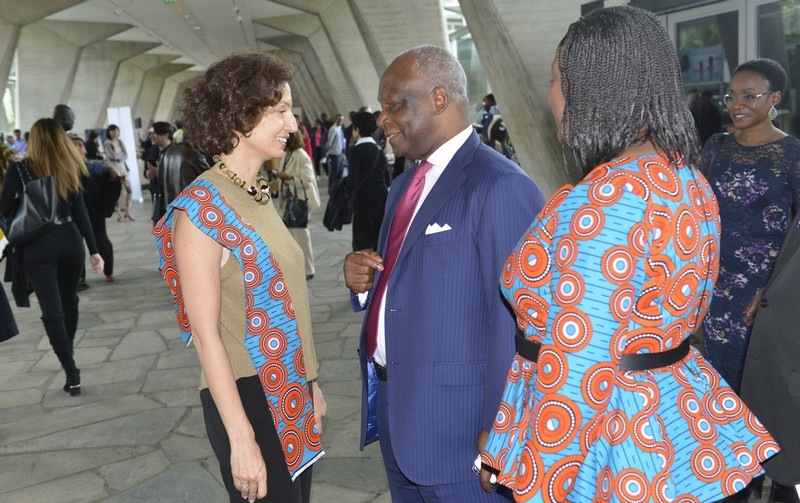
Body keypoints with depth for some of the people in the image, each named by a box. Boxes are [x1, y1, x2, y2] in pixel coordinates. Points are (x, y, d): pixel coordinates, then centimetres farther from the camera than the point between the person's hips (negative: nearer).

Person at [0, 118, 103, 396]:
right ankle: (69, 353, 37)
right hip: (69, 242, 3)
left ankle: (72, 375, -5)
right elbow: (80, 213, 0)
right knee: (69, 301, 20)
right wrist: (94, 250, 1)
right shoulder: (69, 169, 2)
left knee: (52, 311, -1)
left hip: (37, 246, -3)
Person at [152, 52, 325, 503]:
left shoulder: (259, 196, 9)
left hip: (291, 395, 8)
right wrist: (241, 439, -19)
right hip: (248, 398, -8)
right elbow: (206, 333, -18)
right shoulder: (201, 208, -16)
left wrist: (310, 384, 15)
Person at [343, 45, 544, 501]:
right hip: (394, 411, 8)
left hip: (456, 428, -8)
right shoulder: (404, 187, 12)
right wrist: (364, 279, -2)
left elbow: (515, 324, -20)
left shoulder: (501, 188, -18)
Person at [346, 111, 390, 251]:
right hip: (382, 198, 6)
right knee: (380, 243, 13)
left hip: (364, 199, -6)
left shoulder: (355, 150, -9)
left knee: (362, 244, 0)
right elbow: (387, 179, 11)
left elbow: (352, 179, -17)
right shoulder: (379, 150, 10)